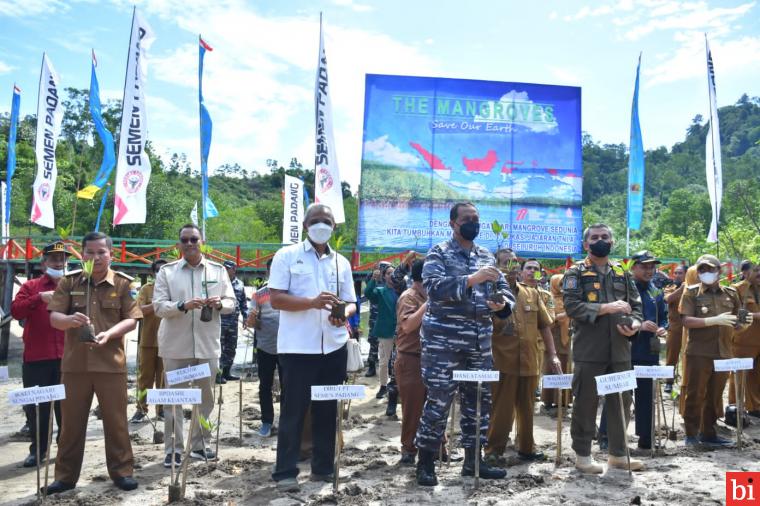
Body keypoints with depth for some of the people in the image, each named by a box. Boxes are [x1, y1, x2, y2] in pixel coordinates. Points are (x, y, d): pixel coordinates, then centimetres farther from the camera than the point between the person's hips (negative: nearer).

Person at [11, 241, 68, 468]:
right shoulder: (31, 287, 7)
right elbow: (16, 311, -7)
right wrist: (39, 298, -19)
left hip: (66, 357, 0)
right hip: (36, 358, 0)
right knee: (37, 406, 8)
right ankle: (37, 449, 21)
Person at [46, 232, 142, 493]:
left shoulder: (123, 283, -1)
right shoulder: (69, 281, 4)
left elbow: (131, 320, -4)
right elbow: (54, 317, 0)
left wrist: (109, 334, -22)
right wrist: (69, 320, -23)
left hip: (111, 363, -2)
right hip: (74, 363, 2)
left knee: (116, 420, 6)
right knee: (71, 421, 11)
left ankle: (122, 470, 18)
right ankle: (66, 474, 24)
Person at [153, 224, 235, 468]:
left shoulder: (218, 270, 6)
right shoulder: (166, 271, 1)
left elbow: (231, 301, 7)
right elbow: (159, 306, -5)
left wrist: (219, 303, -16)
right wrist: (183, 306, -23)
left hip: (207, 344, 2)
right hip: (176, 345, -2)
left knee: (206, 396, 11)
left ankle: (198, 444, 25)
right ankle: (173, 448, 14)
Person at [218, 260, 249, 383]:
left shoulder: (239, 284, 10)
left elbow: (243, 302, 17)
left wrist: (245, 317, 12)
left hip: (233, 322, 5)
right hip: (220, 321, -5)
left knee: (231, 348, 12)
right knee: (219, 348, -4)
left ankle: (226, 373, 22)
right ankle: (218, 374, 2)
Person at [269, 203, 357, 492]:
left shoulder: (342, 262, 13)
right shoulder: (287, 256, 0)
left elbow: (351, 303, 13)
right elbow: (275, 299, -8)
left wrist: (344, 314, -11)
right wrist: (313, 302, -21)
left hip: (333, 347, 4)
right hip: (297, 347, -4)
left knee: (327, 410, 11)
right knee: (293, 410, 2)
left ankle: (323, 468, 24)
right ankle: (285, 472, 12)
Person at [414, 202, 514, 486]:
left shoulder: (487, 257, 15)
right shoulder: (439, 254, -2)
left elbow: (503, 289, 12)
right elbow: (434, 287, -19)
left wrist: (502, 303, -11)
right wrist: (471, 279, -26)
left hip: (480, 340, 6)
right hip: (443, 340, -6)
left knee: (479, 399, 12)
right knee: (438, 401, -1)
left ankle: (473, 460, 26)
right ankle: (425, 463, 13)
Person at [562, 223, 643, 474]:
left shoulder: (622, 272, 15)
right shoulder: (576, 272, 0)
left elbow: (636, 304, 15)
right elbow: (571, 306, -13)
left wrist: (634, 324, -6)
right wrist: (605, 308, -20)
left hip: (620, 349, 5)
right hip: (589, 350, -5)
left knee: (621, 401, 11)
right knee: (586, 403, 2)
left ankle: (618, 453, 25)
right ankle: (582, 454, 15)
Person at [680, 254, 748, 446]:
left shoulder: (730, 293, 11)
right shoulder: (691, 292, -2)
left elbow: (736, 324, 17)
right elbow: (687, 321, -12)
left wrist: (744, 322, -6)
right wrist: (714, 320, -21)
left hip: (723, 353, 4)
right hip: (698, 353, -4)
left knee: (714, 396, 12)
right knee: (695, 395, 2)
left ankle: (708, 433, 24)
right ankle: (691, 434, 13)